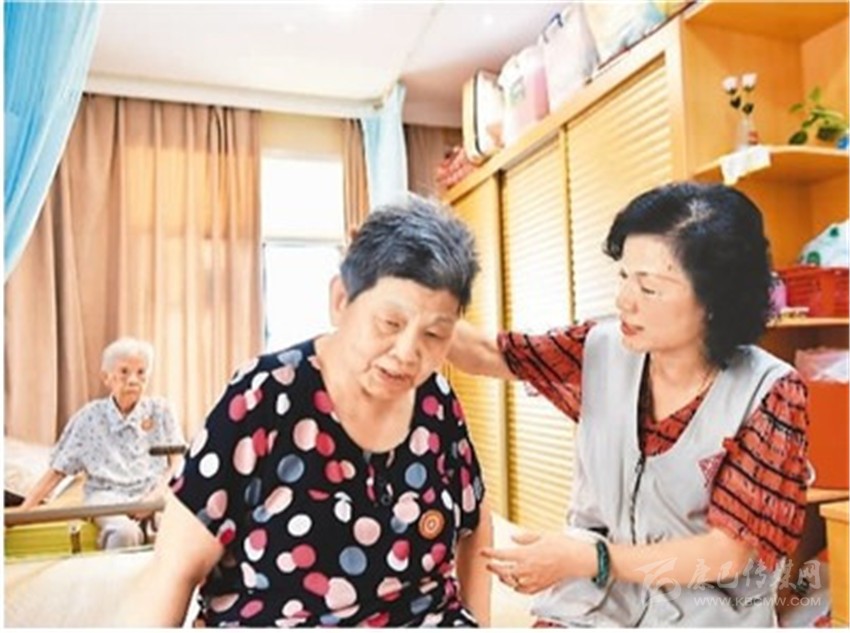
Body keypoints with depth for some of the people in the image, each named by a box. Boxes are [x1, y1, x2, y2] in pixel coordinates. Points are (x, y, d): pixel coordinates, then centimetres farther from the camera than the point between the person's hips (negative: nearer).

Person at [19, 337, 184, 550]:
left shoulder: (160, 410, 6)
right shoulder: (89, 418, 4)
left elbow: (176, 461, 7)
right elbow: (57, 470, 8)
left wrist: (157, 494, -8)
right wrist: (21, 513, 2)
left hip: (154, 494, 1)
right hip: (108, 496, -1)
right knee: (124, 532, -36)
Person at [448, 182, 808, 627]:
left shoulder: (770, 394, -11)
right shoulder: (601, 347, -3)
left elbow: (730, 551, -12)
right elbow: (489, 355, 4)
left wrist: (590, 559, -21)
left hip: (705, 616, -2)